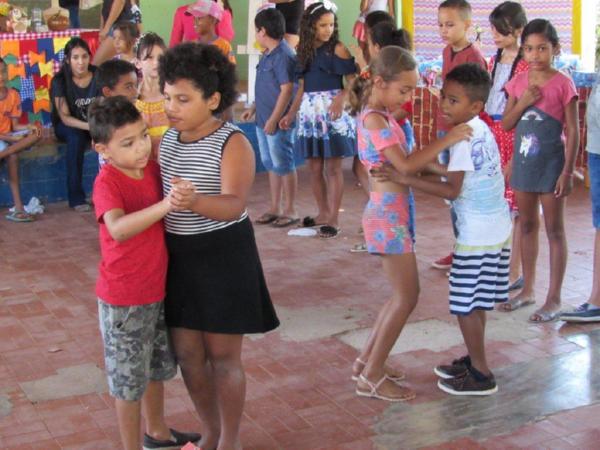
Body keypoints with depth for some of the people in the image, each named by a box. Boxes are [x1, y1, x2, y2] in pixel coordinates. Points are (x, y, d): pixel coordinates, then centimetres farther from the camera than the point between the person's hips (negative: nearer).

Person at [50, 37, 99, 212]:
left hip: (95, 124, 2)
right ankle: (76, 197, -28)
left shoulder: (98, 76, -10)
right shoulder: (60, 81, -14)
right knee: (76, 137, -35)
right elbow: (65, 117, -19)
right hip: (67, 126, -2)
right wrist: (89, 126, -37)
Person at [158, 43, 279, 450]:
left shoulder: (233, 144, -16)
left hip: (222, 256, -6)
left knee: (223, 356, 5)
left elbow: (235, 205, -30)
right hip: (177, 255, 6)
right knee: (187, 352, 13)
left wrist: (195, 202, -47)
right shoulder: (167, 138, 4)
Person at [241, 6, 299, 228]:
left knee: (284, 165, 0)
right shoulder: (268, 54, 11)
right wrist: (253, 109, 21)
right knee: (271, 165, 14)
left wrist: (273, 119, -21)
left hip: (277, 122, -9)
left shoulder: (283, 56, -17)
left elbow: (287, 89, -20)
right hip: (263, 120, 9)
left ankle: (290, 210, 10)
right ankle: (275, 209, 24)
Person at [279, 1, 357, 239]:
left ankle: (333, 218, 2)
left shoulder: (338, 49, -5)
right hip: (309, 111, 5)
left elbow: (353, 81, -10)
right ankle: (323, 213, 20)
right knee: (314, 167, 8)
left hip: (332, 111, -5)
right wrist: (290, 114, 14)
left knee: (333, 167, -3)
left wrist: (341, 98, -28)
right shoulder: (304, 51, 11)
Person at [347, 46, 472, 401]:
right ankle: (372, 376, 6)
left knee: (403, 295, 16)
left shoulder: (381, 115, 13)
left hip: (396, 212, 10)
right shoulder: (375, 119, -16)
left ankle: (366, 361, 25)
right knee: (407, 296, -3)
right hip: (388, 215, -10)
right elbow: (405, 165, -22)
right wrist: (446, 140, -19)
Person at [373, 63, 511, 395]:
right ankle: (473, 360, 31)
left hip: (477, 235, -10)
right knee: (475, 303, 19)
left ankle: (481, 375, 10)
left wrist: (406, 179, -24)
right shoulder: (481, 130, 9)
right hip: (497, 228, 10)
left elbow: (451, 190, -24)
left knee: (466, 305, 0)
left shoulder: (465, 137, -19)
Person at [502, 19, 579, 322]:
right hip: (523, 162, 5)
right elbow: (506, 125, 6)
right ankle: (527, 289, 28)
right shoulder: (519, 82, 4)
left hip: (551, 164, -5)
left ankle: (554, 299, 10)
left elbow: (573, 132, -10)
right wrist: (523, 102, -11)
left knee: (554, 231, 3)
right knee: (527, 226, 15)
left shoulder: (562, 84, -10)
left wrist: (568, 172, -14)